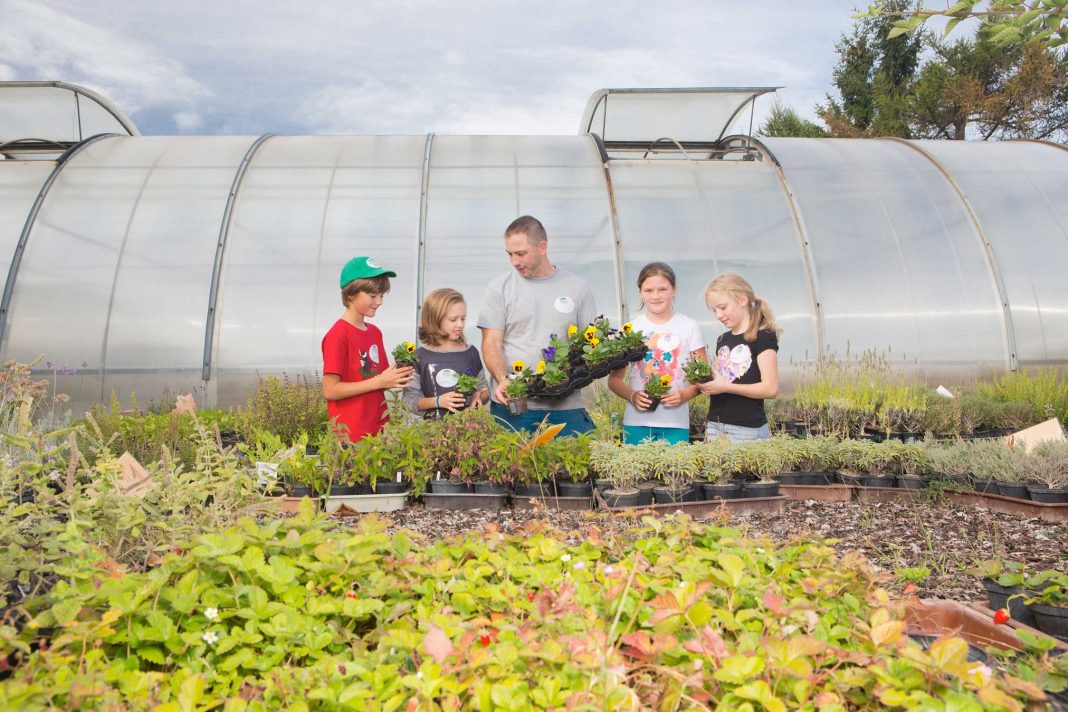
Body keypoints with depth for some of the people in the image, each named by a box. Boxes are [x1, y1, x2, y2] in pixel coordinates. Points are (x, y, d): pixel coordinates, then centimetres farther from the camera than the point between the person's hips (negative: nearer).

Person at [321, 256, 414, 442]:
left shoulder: (375, 332, 8)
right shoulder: (338, 335, -12)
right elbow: (330, 390, -16)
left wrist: (396, 379, -4)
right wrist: (379, 382, -17)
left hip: (379, 428, 7)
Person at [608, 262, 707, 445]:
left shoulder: (690, 327, 5)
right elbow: (614, 379, 6)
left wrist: (685, 394, -14)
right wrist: (632, 396, -13)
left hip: (676, 423, 0)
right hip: (636, 422, 1)